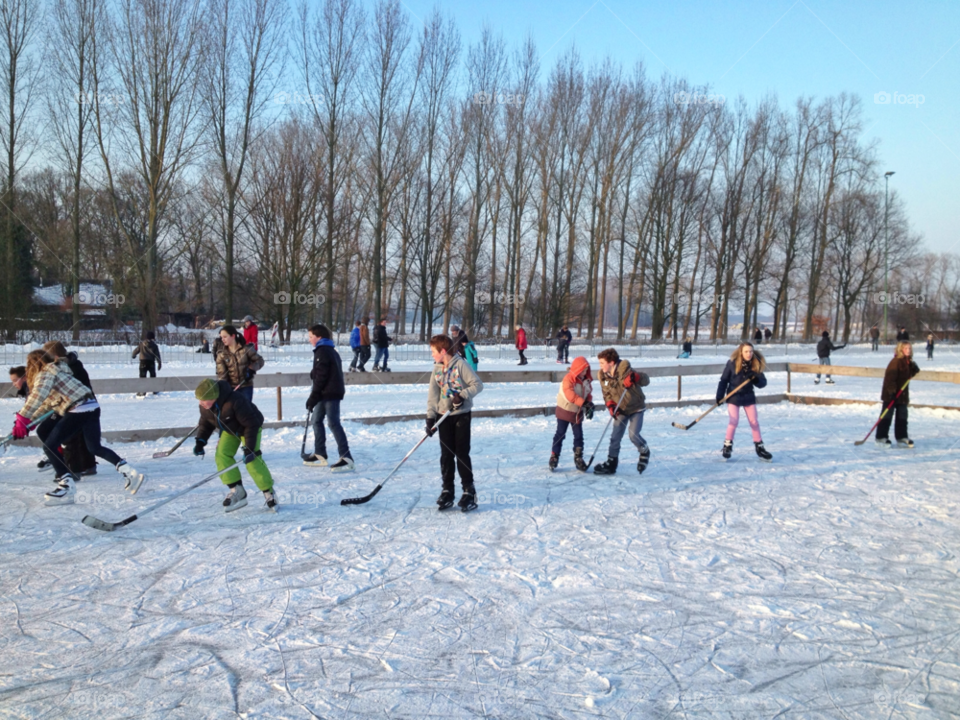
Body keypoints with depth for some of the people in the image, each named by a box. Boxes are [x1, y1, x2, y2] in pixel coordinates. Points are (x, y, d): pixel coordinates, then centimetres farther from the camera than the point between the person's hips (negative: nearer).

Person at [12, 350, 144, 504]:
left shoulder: (45, 374, -3)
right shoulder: (54, 372, 25)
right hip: (92, 407, 10)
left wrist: (22, 418, -22)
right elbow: (47, 402, 28)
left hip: (78, 411, -10)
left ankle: (68, 486, -5)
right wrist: (30, 421, 25)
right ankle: (129, 472, 17)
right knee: (95, 447, 22)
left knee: (50, 446, -3)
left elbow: (39, 395, -22)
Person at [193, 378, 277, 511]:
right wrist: (200, 441, -12)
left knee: (252, 460, -19)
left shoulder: (235, 402, -40)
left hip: (251, 427, -7)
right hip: (230, 430, 7)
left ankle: (269, 492, -3)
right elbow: (205, 423, 4)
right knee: (222, 455, -12)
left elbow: (251, 425, -32)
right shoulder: (205, 407, -18)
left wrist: (249, 448, -33)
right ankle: (237, 491, -3)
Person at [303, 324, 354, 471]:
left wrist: (313, 396, -16)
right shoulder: (329, 350, 20)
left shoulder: (322, 351, -12)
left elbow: (321, 376, -19)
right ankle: (320, 454, 23)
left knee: (333, 423, -13)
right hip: (326, 393, 11)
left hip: (329, 393, -11)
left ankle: (346, 457, -15)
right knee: (317, 420, 16)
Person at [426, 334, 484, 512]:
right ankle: (447, 491, 16)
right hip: (443, 415, 5)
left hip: (461, 415, -5)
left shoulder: (460, 364, -13)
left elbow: (477, 384, -14)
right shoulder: (437, 368, 4)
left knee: (462, 453, -2)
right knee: (446, 455, 7)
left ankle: (469, 491, 8)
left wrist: (462, 396, -26)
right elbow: (433, 394, 3)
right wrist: (430, 416, -4)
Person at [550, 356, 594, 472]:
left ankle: (578, 458, 16)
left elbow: (589, 394, 7)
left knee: (579, 436, 7)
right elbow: (569, 394, -30)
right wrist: (583, 402, -34)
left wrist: (589, 404, -14)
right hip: (565, 410, -6)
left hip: (578, 412, 6)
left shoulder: (587, 381, 2)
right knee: (560, 434, 3)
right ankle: (554, 456, 11)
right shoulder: (568, 379, -20)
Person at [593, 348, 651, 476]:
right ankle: (611, 463, 13)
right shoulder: (603, 376, -6)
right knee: (615, 437, 2)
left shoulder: (625, 370, -22)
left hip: (636, 408, -5)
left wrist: (635, 377, -40)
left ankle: (645, 452, 15)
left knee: (634, 435, -15)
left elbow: (646, 380, -20)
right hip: (621, 410, 5)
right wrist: (610, 405, -17)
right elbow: (607, 394, 3)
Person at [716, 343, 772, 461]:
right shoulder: (732, 363, -12)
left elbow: (763, 383, -5)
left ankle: (759, 447, 17)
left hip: (748, 397, 3)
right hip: (733, 397, -3)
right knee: (734, 421, -9)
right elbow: (724, 380, -6)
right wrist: (720, 396, -11)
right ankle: (727, 446, 8)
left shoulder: (756, 365, -5)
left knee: (754, 422, 5)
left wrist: (756, 377, -26)